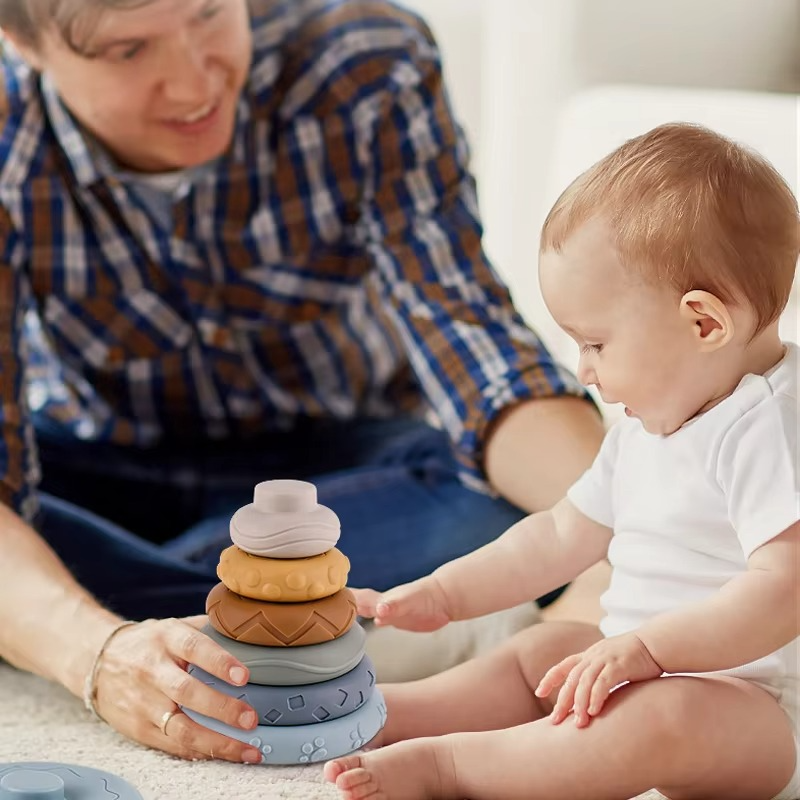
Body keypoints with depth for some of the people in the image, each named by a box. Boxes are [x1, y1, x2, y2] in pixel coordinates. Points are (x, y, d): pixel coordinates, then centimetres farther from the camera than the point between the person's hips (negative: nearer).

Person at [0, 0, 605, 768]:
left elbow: (472, 350, -28)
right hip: (91, 468, -1)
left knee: (510, 503, -32)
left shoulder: (370, 70, -23)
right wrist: (100, 655, -52)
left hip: (336, 460, 1)